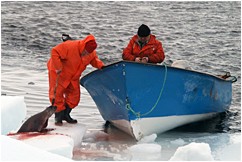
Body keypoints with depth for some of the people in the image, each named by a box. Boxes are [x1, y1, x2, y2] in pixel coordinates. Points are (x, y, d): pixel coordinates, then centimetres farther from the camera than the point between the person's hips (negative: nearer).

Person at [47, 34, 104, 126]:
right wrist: (58, 67, -34)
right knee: (56, 94, -7)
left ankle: (66, 114, 21)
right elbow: (55, 52, -32)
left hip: (73, 77, 6)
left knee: (74, 96, 5)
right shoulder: (70, 46, -34)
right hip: (58, 73, -6)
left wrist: (100, 65, -14)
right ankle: (58, 117, 6)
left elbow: (94, 60, 8)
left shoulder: (91, 53, -13)